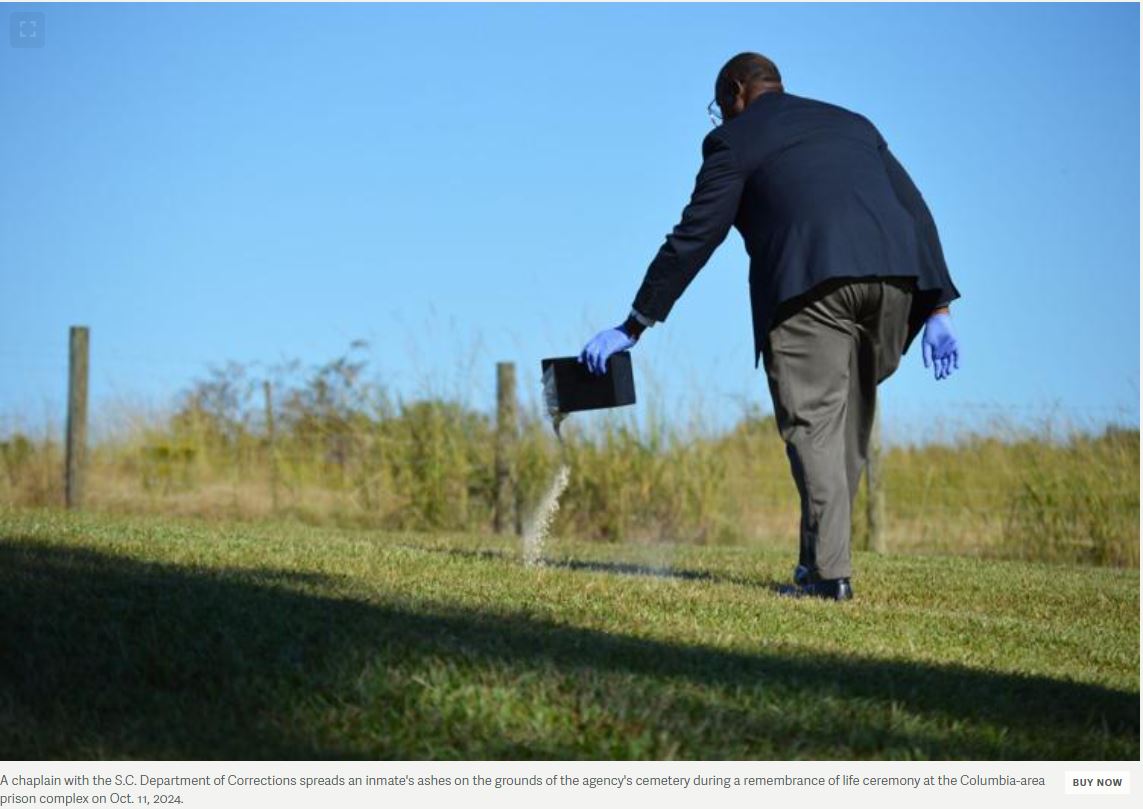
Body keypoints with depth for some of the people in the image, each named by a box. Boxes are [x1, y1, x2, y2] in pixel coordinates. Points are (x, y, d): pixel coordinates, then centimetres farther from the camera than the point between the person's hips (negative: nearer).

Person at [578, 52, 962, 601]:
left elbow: (694, 238, 10)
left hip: (811, 280, -5)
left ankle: (828, 570, -10)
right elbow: (916, 212, 21)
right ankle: (820, 554, 16)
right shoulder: (854, 124, 30)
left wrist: (632, 327, 14)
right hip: (895, 278, 5)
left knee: (812, 420, -2)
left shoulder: (735, 139, 15)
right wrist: (937, 309, 18)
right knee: (850, 419, 15)